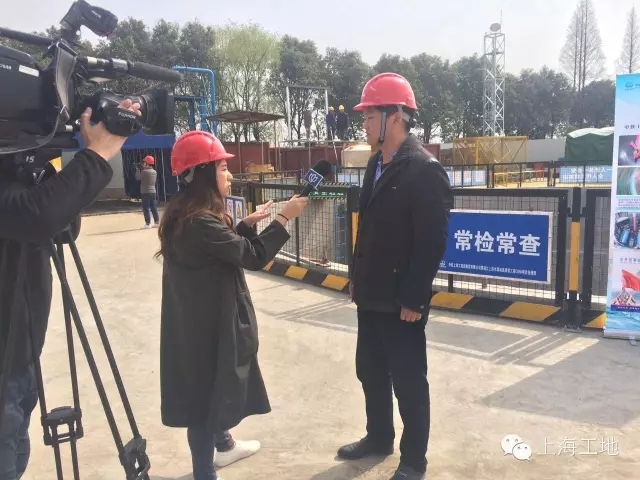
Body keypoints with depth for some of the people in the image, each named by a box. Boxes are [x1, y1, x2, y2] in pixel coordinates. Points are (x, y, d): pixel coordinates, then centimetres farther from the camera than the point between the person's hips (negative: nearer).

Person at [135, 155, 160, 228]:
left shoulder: (144, 171, -15)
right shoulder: (154, 172, 9)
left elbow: (138, 177, -6)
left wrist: (138, 169, 5)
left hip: (145, 192, -7)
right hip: (153, 192, 7)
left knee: (146, 208, -2)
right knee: (153, 208, 11)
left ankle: (147, 223, -3)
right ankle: (157, 222, 14)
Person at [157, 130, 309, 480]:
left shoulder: (185, 214, 5)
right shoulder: (199, 222, -27)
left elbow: (227, 247, 15)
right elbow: (253, 257, -24)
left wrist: (248, 224, 6)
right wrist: (284, 218, -16)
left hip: (200, 317, 10)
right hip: (208, 321, -10)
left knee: (217, 383, 25)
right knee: (209, 388, 5)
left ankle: (223, 444, 47)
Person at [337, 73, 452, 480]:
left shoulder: (425, 169, -17)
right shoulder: (377, 164, 9)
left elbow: (432, 243, -19)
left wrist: (413, 299, -19)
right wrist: (357, 276, 15)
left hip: (401, 301, -8)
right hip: (371, 295, 8)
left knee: (408, 381, 7)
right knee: (370, 371, 20)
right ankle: (379, 437, 41)